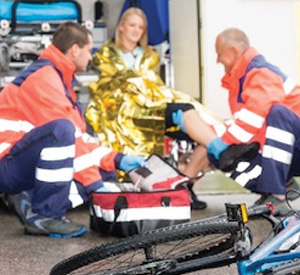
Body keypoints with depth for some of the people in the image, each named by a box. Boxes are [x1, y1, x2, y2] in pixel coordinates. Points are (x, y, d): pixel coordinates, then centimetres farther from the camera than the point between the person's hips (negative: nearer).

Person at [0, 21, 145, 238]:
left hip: (25, 168, 10)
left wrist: (117, 160, 12)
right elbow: (68, 134, -20)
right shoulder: (43, 77, -14)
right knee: (61, 130, -34)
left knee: (102, 172, 5)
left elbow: (79, 136, 19)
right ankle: (44, 216, -25)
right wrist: (94, 183, -18)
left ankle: (33, 204, -2)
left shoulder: (57, 78, 18)